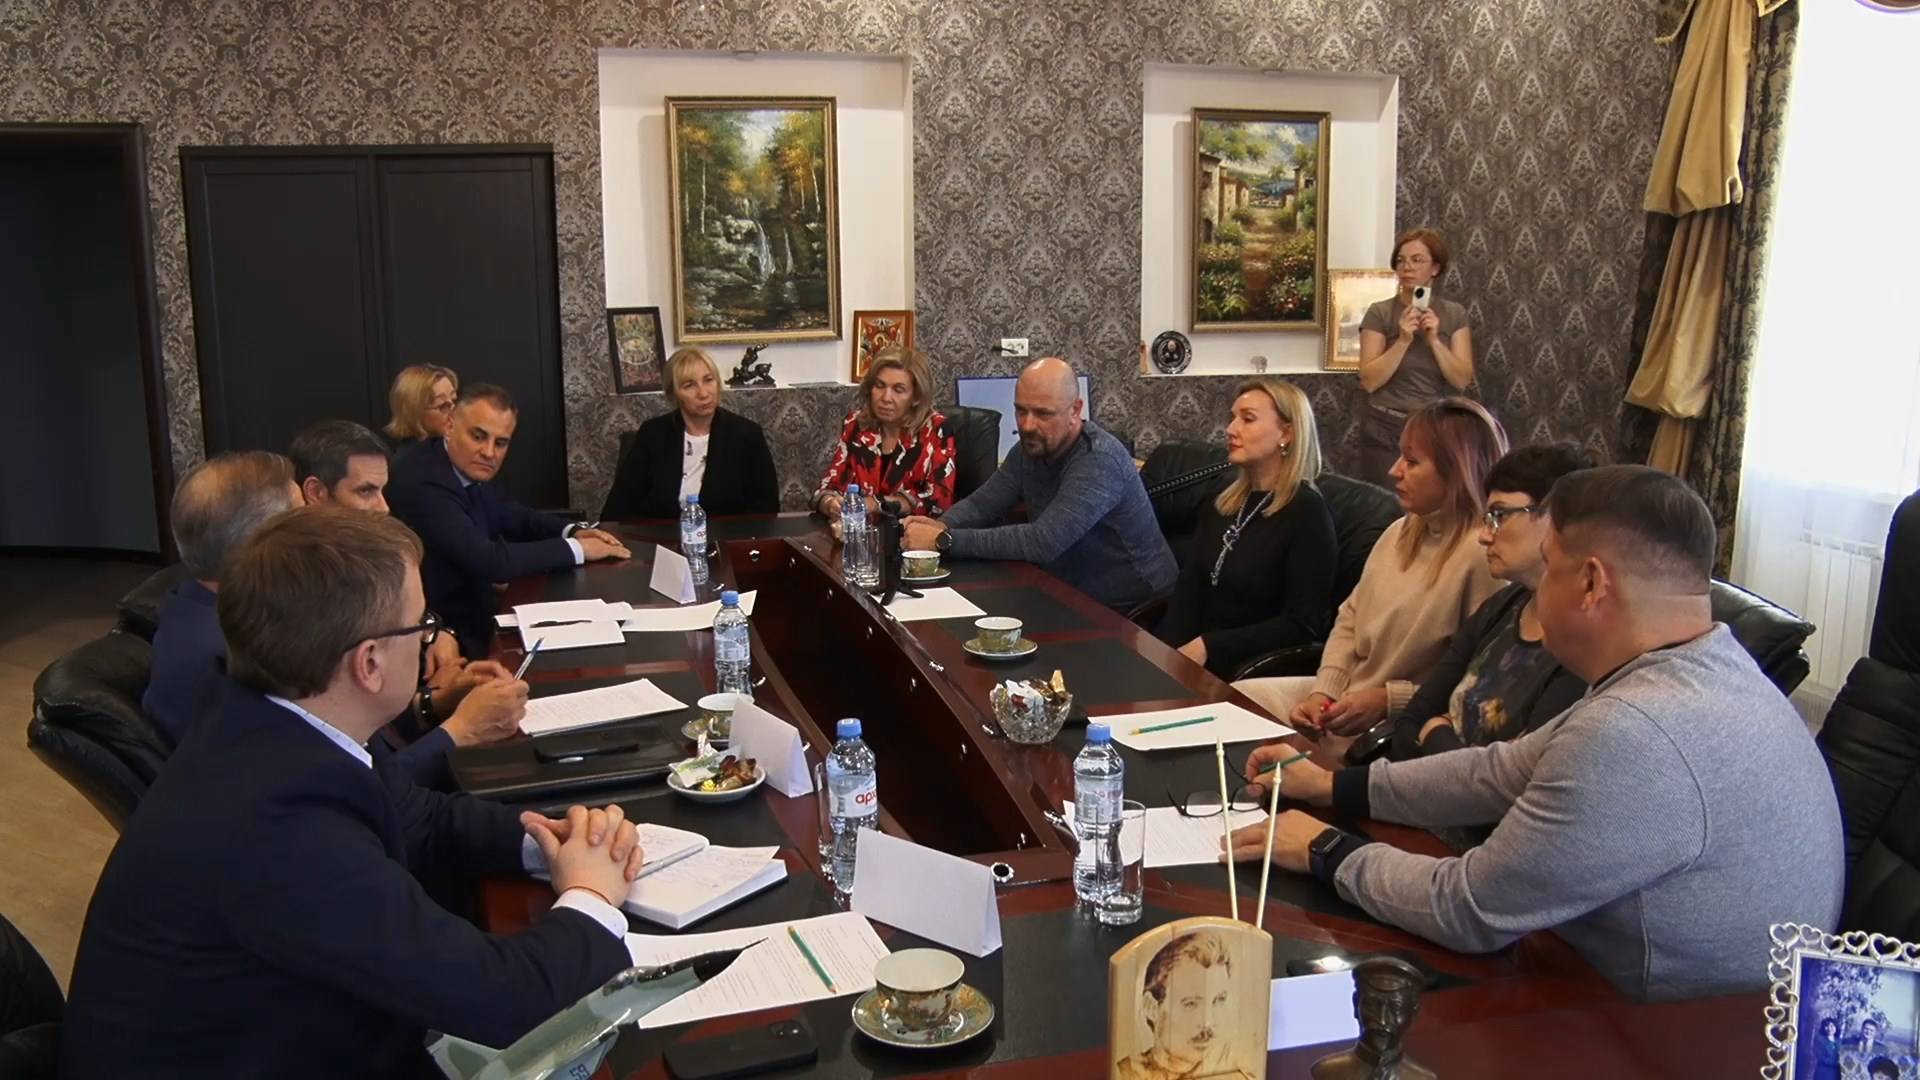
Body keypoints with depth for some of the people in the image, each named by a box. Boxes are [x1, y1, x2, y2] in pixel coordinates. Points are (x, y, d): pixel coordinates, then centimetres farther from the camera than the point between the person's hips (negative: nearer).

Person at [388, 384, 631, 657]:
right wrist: (576, 549, -18)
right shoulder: (423, 483, -25)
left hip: (469, 615, 8)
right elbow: (488, 561, -29)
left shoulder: (469, 470, 1)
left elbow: (514, 518, 16)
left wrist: (572, 531, -4)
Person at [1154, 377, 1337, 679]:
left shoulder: (1307, 513, -8)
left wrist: (1209, 647, -17)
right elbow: (1189, 587, 8)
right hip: (1194, 657, 6)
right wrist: (1169, 653, -10)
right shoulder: (1224, 502, 14)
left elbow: (1305, 624, -13)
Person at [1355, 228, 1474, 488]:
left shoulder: (1454, 314, 4)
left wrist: (1434, 339, -14)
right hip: (1387, 430, -2)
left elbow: (1462, 380, -3)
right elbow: (1369, 381, -9)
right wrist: (1403, 340, -17)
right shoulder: (1379, 313, -3)